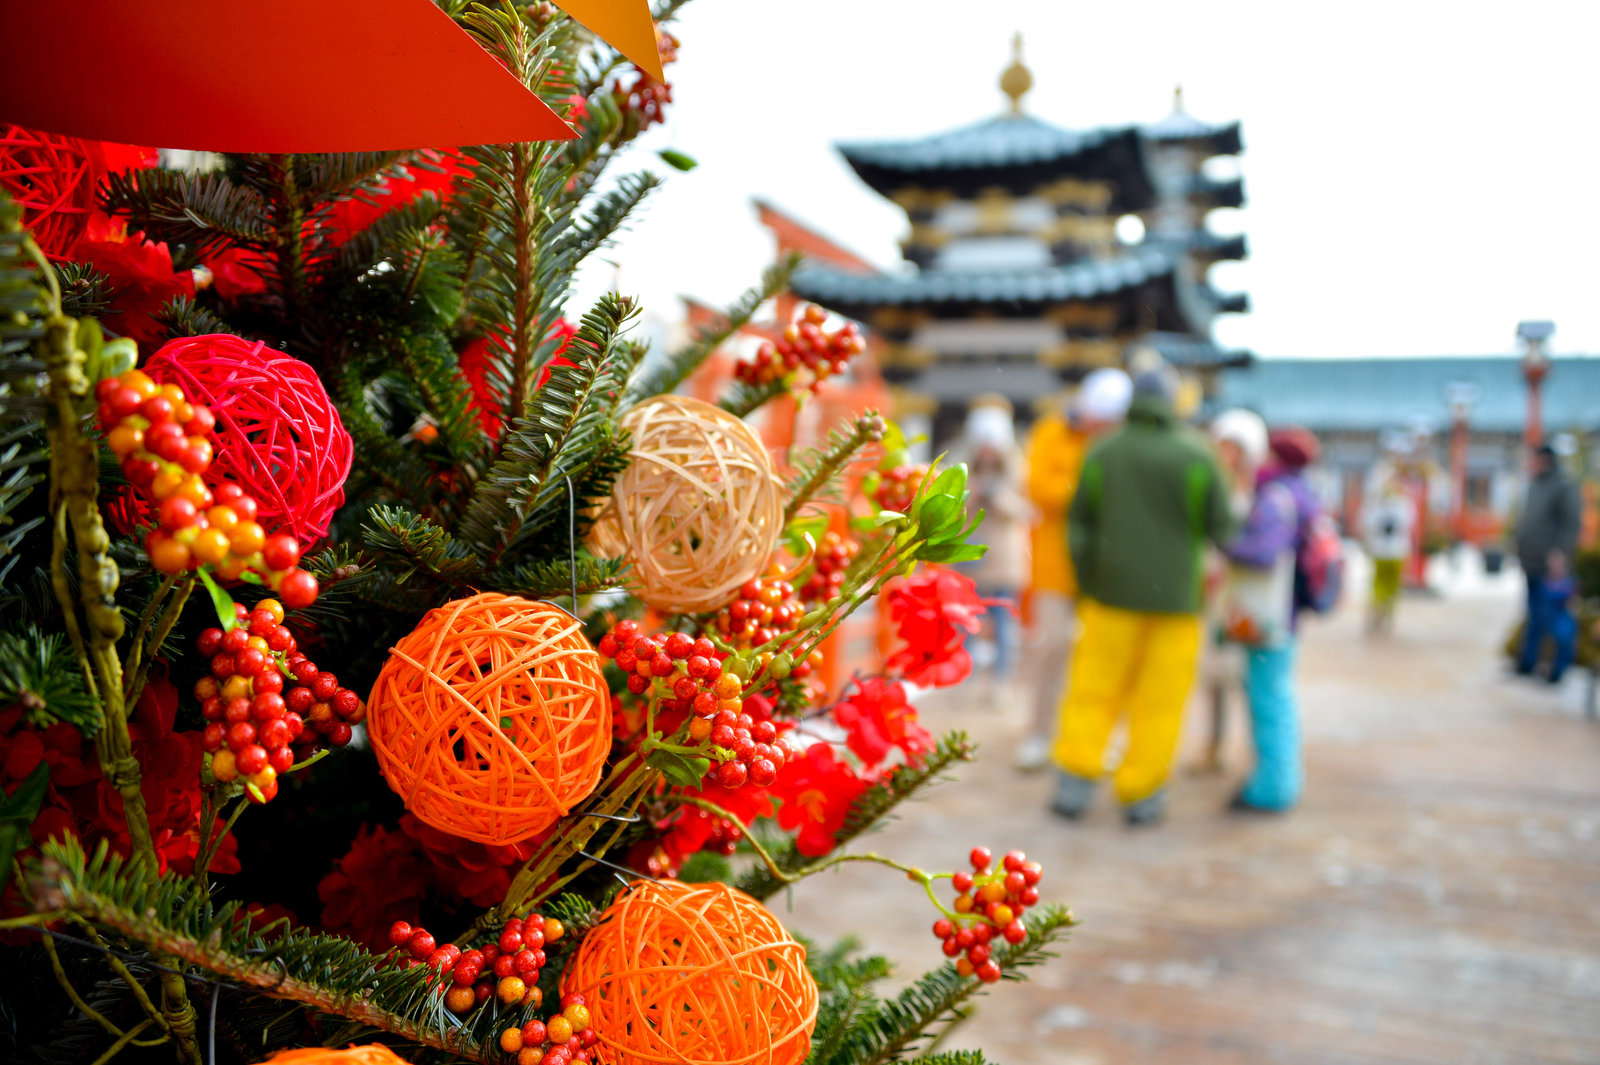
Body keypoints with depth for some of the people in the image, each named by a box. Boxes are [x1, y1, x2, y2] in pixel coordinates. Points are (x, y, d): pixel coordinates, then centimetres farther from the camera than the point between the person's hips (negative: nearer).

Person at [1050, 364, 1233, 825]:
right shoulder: (1197, 457, -7)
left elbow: (1079, 527, 4)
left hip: (1112, 592, 2)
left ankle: (1075, 782, 8)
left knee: (1095, 688, 9)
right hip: (1177, 594, -1)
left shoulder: (1102, 454, -1)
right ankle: (1141, 794, 12)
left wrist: (1085, 587, 14)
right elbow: (1220, 527, -3)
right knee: (1160, 698, 7)